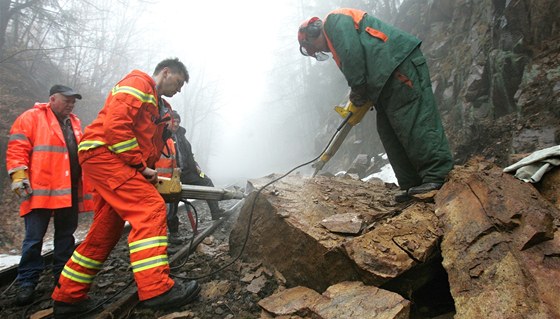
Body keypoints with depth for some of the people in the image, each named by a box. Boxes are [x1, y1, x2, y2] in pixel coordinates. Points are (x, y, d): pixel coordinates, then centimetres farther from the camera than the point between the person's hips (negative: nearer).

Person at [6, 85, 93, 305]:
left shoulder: (74, 122, 19)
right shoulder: (32, 117, 0)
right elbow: (17, 148, -7)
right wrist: (19, 175, -16)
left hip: (70, 190, 6)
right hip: (41, 190, -6)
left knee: (66, 235, 12)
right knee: (34, 238, 0)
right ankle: (27, 282, 12)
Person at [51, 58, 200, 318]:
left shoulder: (157, 105, 25)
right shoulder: (137, 83, -4)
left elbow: (152, 146, 24)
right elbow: (115, 124, -18)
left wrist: (148, 171, 8)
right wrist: (140, 164, -15)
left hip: (115, 162, 10)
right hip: (103, 153, -10)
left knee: (105, 232, 11)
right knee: (150, 208, -22)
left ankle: (68, 297, 22)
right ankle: (156, 289, -25)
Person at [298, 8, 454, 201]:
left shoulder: (334, 20, 3)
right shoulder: (334, 37, 31)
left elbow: (352, 52, -14)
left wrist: (357, 90, -8)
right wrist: (360, 93, 10)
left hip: (401, 63, -10)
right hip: (388, 79, 10)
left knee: (413, 122, -16)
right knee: (388, 131, 3)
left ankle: (438, 177, -16)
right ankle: (412, 185, 3)